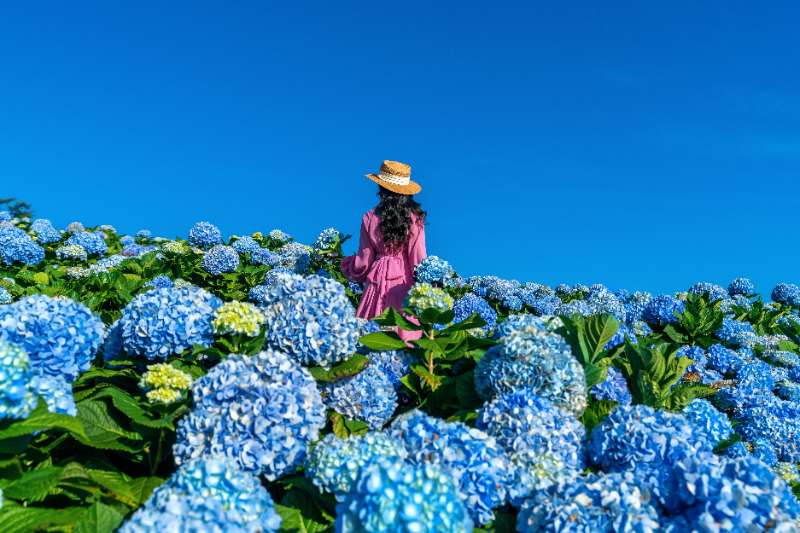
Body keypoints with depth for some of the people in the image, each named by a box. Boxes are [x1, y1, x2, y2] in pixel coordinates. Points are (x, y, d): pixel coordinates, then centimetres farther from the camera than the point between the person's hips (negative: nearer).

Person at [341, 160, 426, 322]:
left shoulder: (370, 218, -5)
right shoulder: (415, 217, -6)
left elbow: (364, 261, 3)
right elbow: (418, 258, -4)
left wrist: (347, 265, 23)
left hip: (379, 279, 0)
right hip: (405, 280, 0)